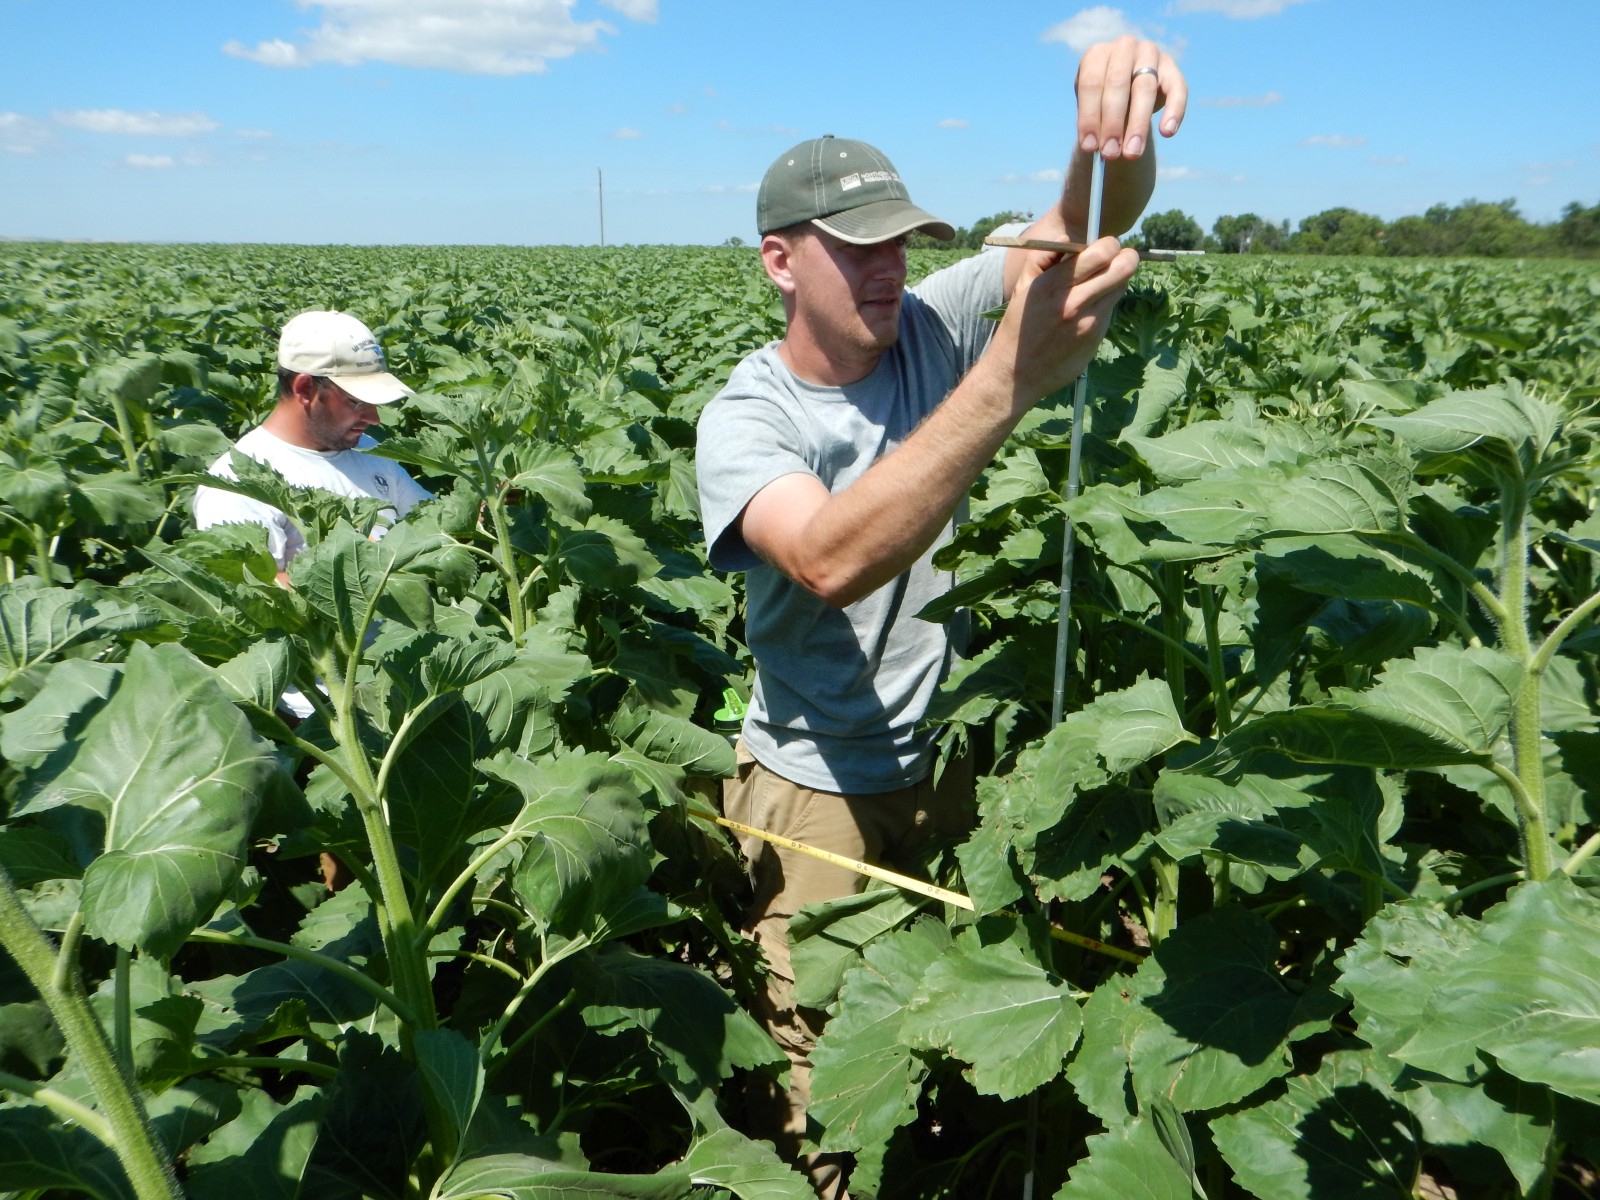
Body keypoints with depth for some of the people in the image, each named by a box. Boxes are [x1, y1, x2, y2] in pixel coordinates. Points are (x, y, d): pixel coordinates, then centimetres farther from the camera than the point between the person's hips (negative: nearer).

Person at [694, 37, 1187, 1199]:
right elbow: (833, 561, -36)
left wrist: (1118, 119, -43)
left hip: (955, 761, 3)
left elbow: (1093, 222, -19)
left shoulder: (935, 327, -6)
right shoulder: (745, 414, -15)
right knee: (824, 1093, 8)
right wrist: (1010, 377, -44)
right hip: (818, 790, -3)